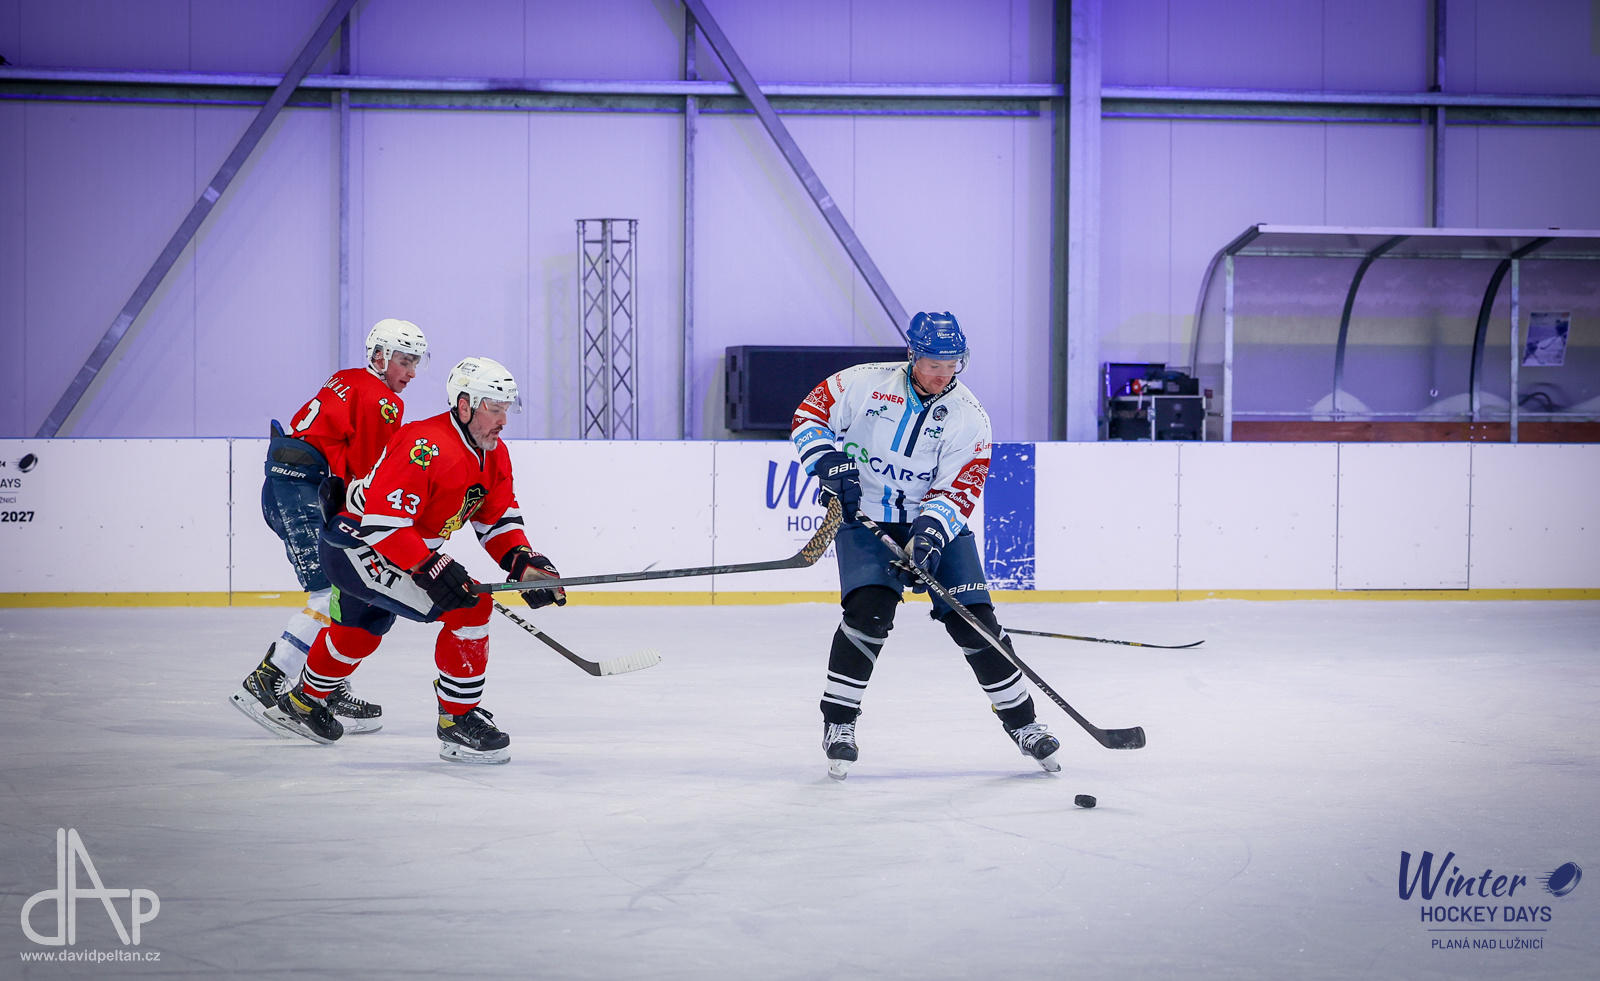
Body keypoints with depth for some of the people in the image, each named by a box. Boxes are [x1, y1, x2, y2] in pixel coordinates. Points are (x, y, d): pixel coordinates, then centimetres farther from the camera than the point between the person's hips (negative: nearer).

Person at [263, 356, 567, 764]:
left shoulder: (494, 455, 1)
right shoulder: (428, 447, -29)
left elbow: (499, 519, 7)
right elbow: (382, 520, -34)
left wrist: (523, 561, -11)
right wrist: (431, 566, -39)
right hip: (358, 545, -10)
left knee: (362, 630, 33)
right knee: (469, 605, -21)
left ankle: (304, 701, 59)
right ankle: (458, 723, -13)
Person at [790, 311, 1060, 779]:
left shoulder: (969, 417, -9)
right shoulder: (866, 383, -10)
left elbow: (959, 491, -13)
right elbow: (809, 415, -2)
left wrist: (929, 535, -29)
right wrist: (831, 463, -18)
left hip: (935, 520, 1)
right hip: (865, 516, -1)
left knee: (973, 617, -5)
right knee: (870, 609, -22)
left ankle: (1022, 721, 10)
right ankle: (837, 721, -7)